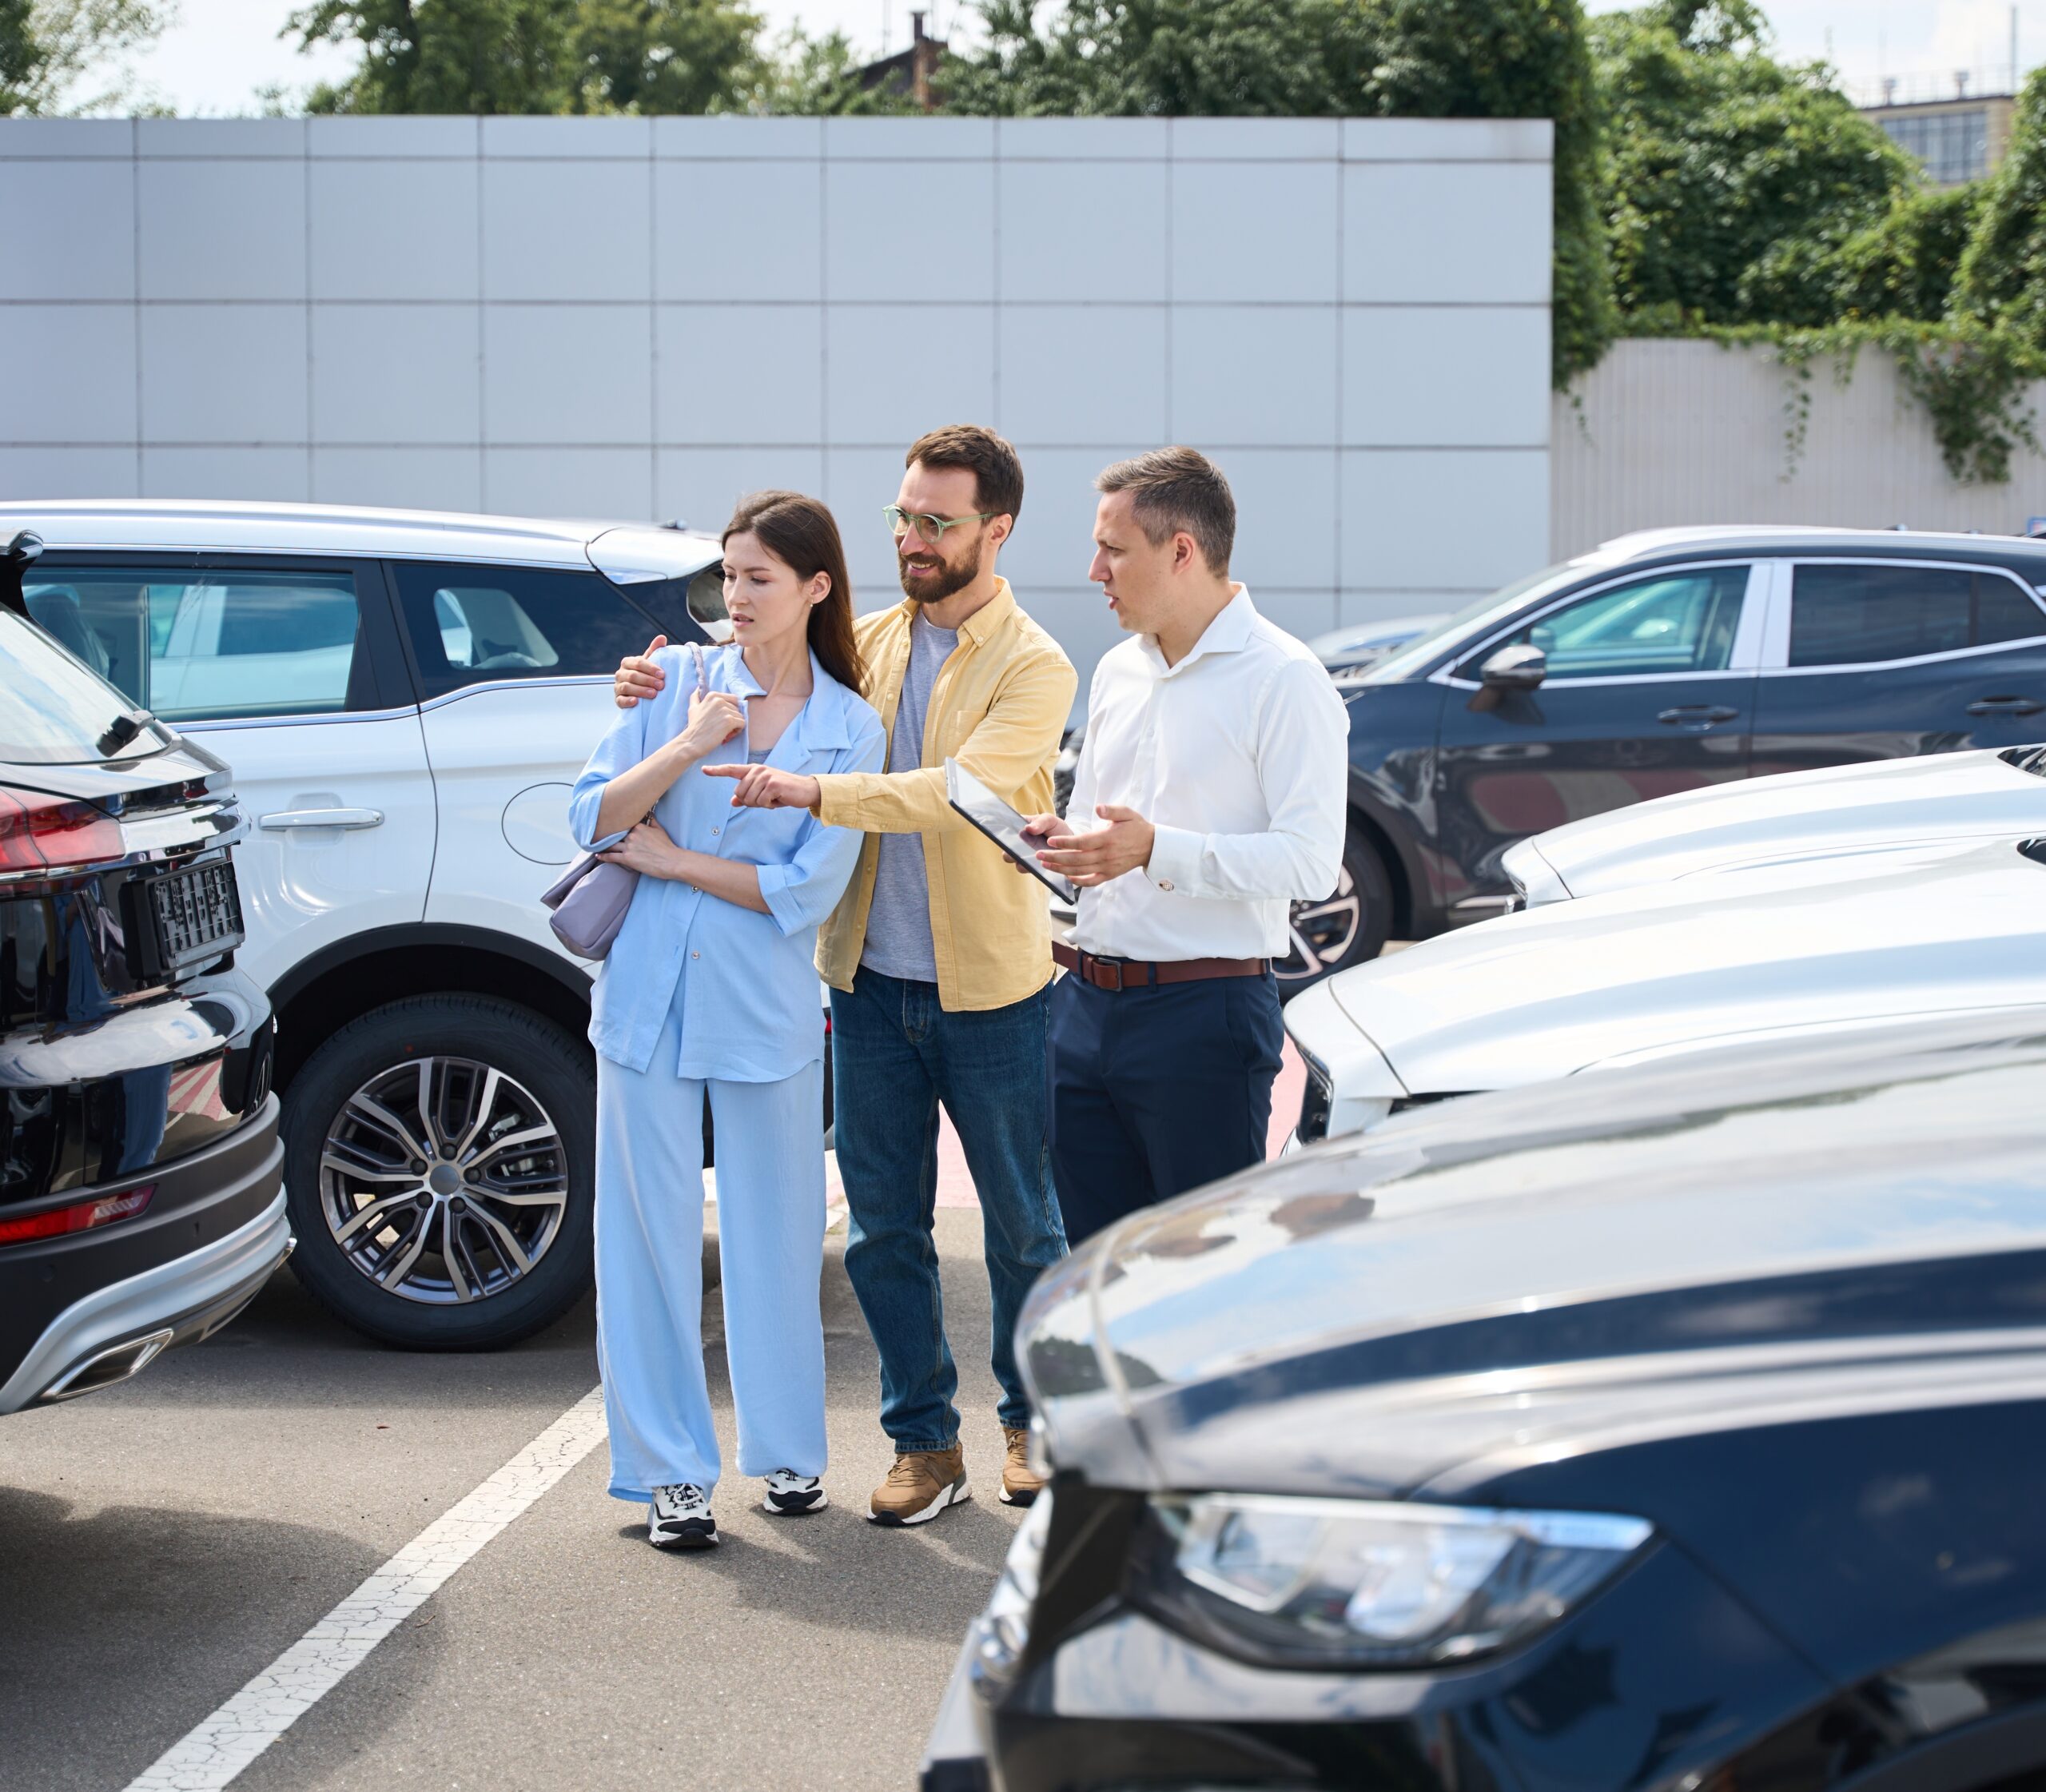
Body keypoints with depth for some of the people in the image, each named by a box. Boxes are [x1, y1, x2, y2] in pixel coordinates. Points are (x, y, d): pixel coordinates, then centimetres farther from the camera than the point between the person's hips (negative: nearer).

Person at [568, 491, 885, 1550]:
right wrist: (686, 746, -16)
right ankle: (672, 1471, 12)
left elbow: (809, 890, -8)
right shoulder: (680, 683, 2)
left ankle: (788, 1453, 23)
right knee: (653, 1234, 3)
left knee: (774, 1234, 7)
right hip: (650, 996, 1)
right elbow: (591, 815, -3)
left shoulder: (850, 730, 0)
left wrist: (670, 859, -7)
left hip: (767, 1011, -1)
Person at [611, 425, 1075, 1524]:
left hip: (988, 990, -4)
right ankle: (924, 1444, 19)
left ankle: (1032, 1424, 28)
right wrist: (664, 692, -4)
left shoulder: (1034, 669, -10)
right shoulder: (869, 643, 6)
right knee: (881, 1228, 7)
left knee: (1020, 1224, 10)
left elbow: (963, 790, -26)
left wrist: (818, 791, -35)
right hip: (869, 981, 4)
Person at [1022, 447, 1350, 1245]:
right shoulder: (1117, 670, 17)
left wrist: (1155, 850, -25)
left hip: (1205, 1011, -7)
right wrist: (1057, 841, 4)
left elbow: (1311, 860, -17)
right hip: (1087, 1003, 8)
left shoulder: (1281, 679, -9)